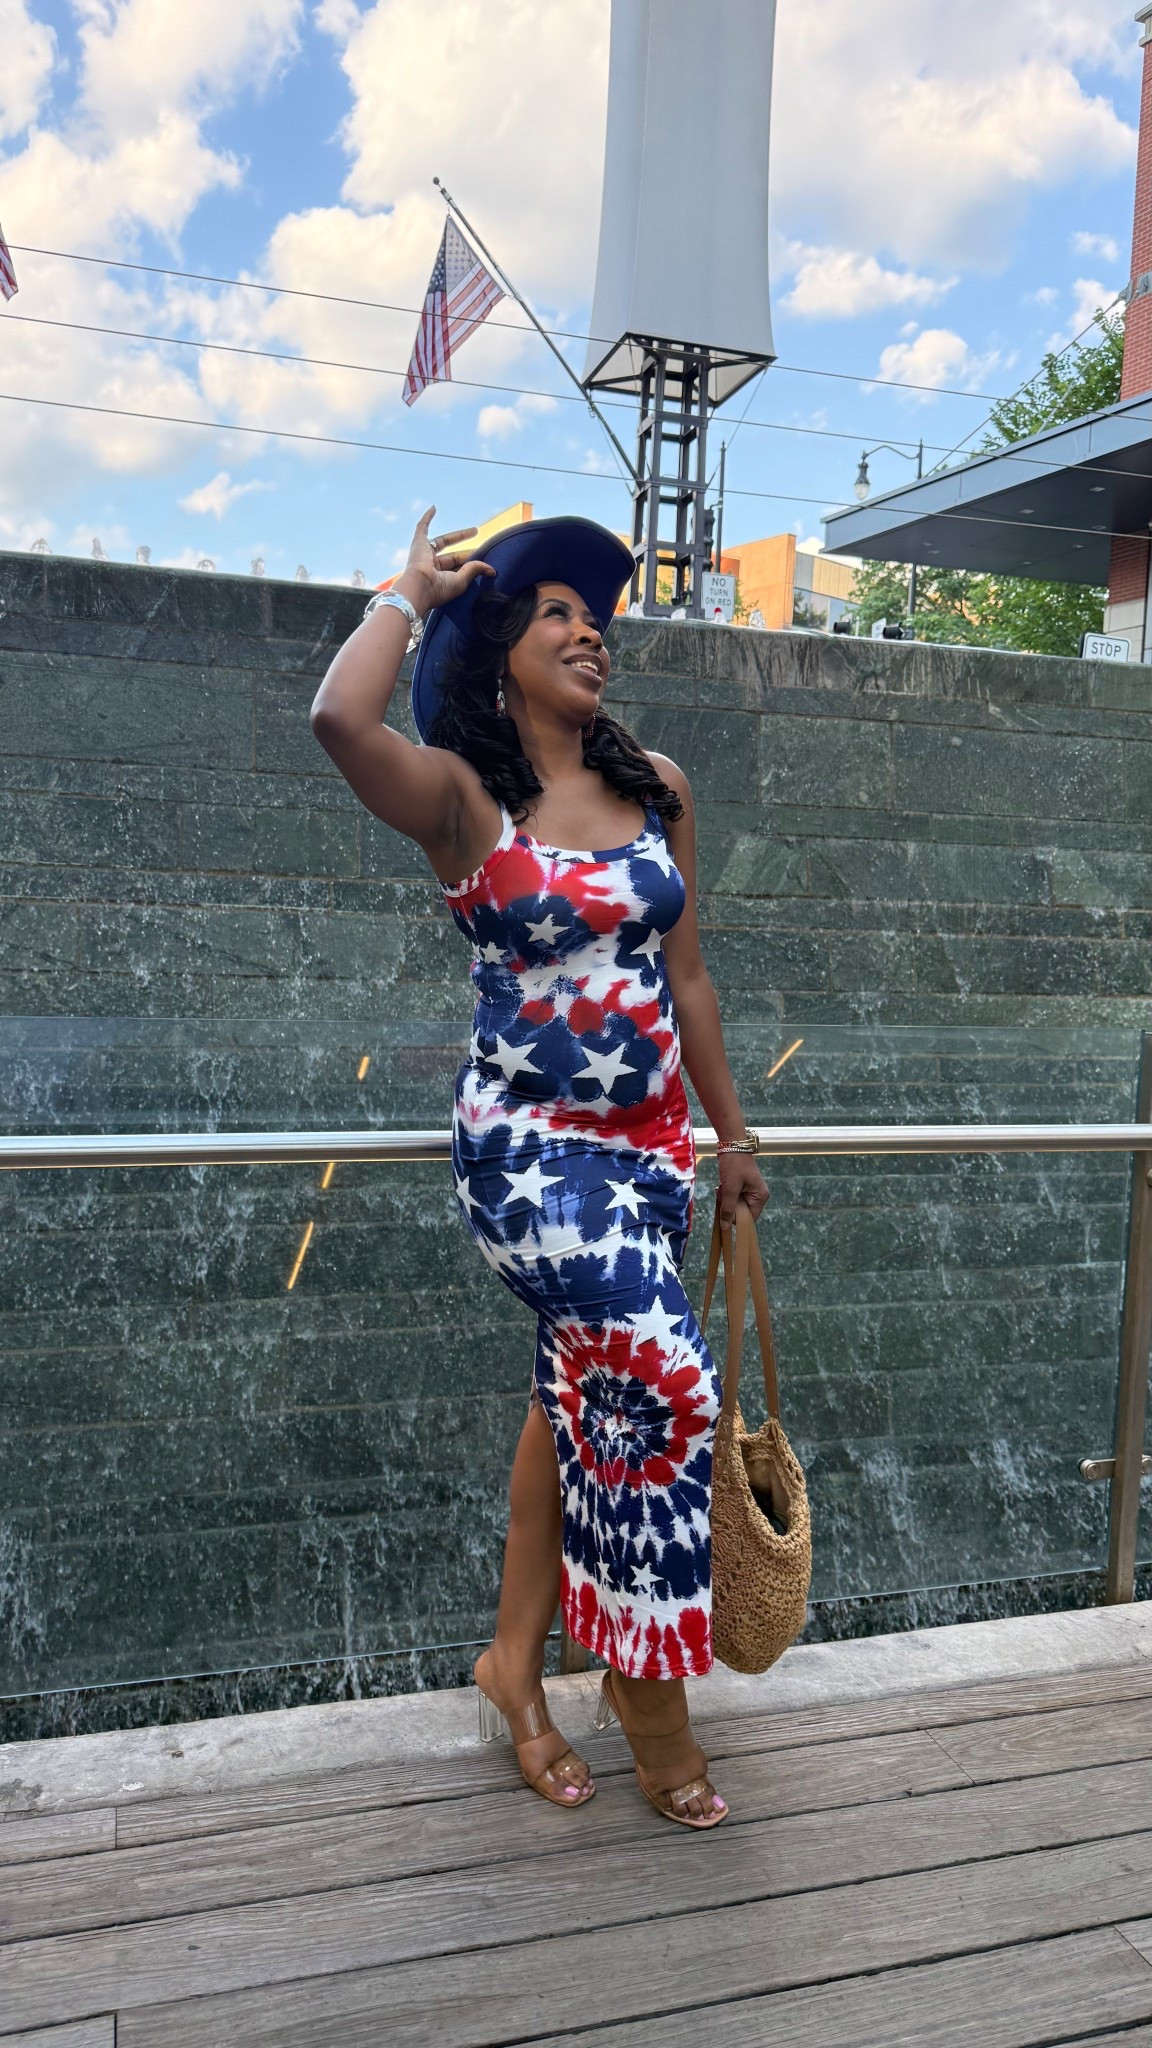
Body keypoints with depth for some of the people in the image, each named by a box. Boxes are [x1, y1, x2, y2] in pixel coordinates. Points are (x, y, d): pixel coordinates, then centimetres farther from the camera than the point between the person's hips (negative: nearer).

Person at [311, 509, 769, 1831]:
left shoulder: (656, 789, 7)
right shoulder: (463, 799, -8)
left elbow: (683, 973, 12)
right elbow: (339, 718, -29)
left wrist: (730, 1131, 15)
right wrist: (410, 591, -11)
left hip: (648, 1142, 6)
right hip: (529, 1146, -6)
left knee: (583, 1399, 14)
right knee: (669, 1384, -16)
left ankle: (518, 1667, 33)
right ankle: (649, 1688, 8)